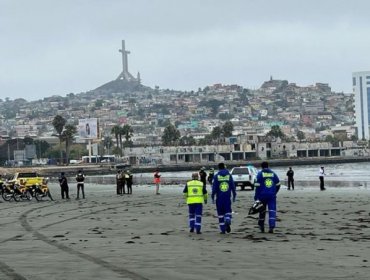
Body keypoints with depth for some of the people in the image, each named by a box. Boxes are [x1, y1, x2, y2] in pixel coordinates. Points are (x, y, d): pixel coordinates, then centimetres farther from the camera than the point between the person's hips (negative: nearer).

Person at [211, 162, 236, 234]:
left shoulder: (216, 176, -3)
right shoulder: (229, 175, 4)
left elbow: (214, 187, -5)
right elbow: (233, 186, 5)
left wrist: (213, 197, -1)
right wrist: (234, 195, 13)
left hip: (219, 197, -1)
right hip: (228, 196, 1)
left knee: (220, 213, 6)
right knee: (228, 211, 9)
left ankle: (223, 229, 6)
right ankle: (228, 222, -22)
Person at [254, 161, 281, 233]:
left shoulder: (260, 174, -3)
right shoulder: (273, 173, 8)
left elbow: (257, 186, -8)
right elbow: (278, 185, 13)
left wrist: (256, 197, -6)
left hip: (262, 195, -1)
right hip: (272, 195, 1)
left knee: (262, 211, 14)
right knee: (272, 211, -2)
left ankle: (261, 226, 26)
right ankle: (271, 227, -14)